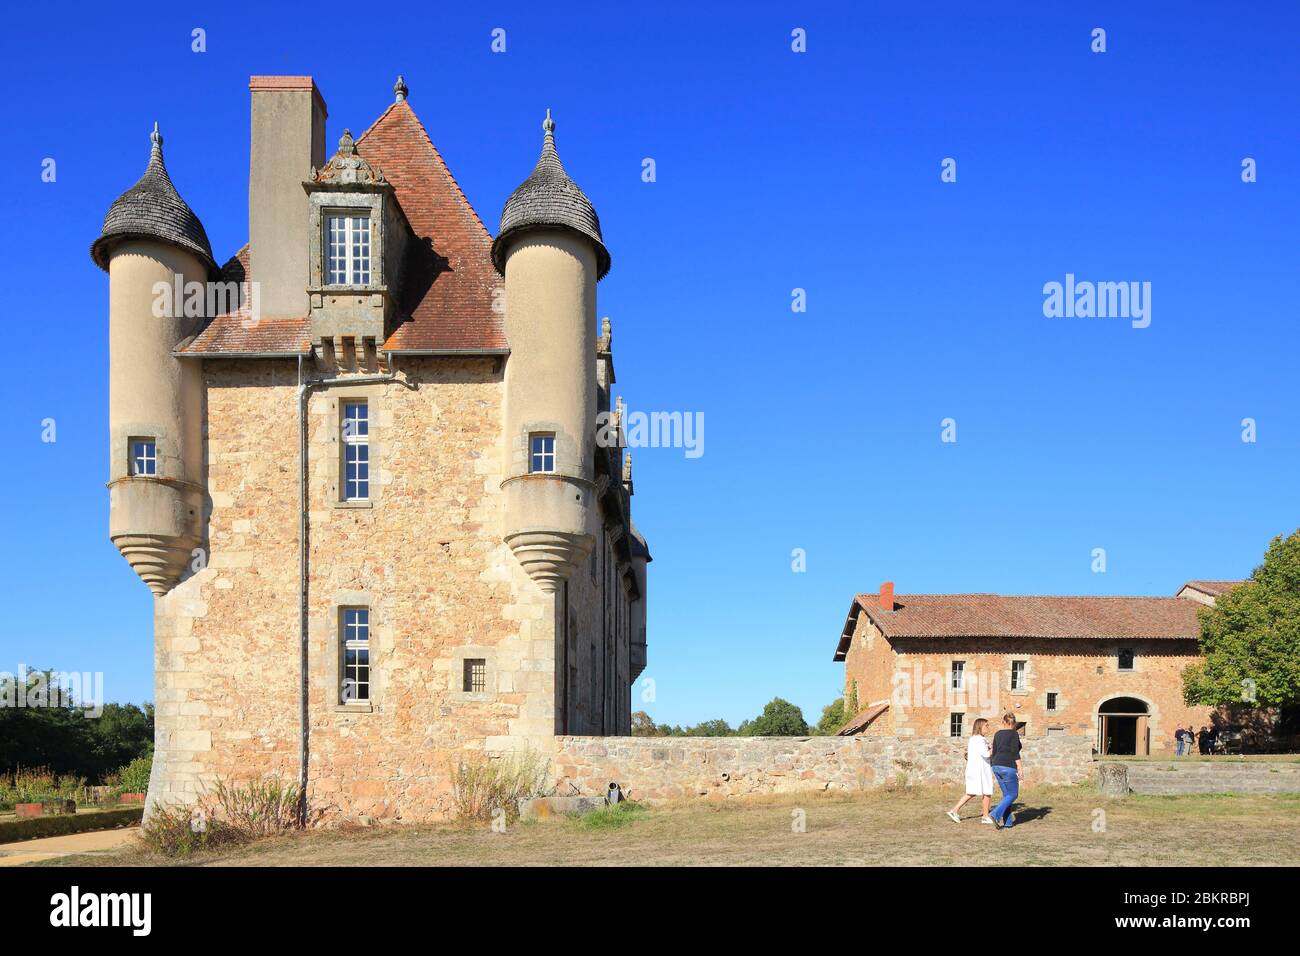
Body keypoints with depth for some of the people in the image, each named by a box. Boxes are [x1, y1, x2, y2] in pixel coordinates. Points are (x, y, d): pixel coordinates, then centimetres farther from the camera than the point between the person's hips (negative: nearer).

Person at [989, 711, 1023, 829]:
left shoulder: (998, 734, 11)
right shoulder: (1014, 734, -7)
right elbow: (1015, 753, -15)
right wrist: (1020, 769, -13)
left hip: (997, 766, 7)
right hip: (1008, 767, -7)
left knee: (1006, 794, 15)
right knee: (1013, 794, 2)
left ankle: (1008, 821, 12)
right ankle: (996, 814, -15)